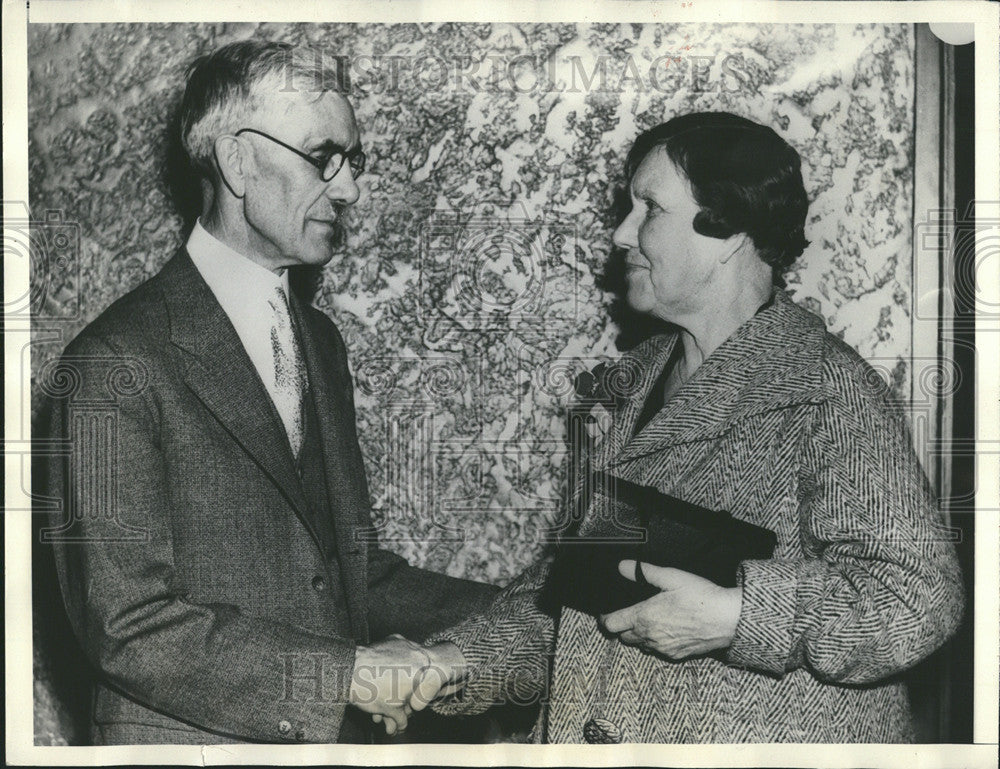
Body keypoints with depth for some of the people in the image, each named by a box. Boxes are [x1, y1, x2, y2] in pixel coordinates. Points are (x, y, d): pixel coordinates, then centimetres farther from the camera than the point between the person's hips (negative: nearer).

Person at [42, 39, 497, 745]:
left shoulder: (320, 338, 7)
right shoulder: (118, 361, -17)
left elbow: (351, 568, 9)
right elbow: (130, 628, -20)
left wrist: (507, 616, -1)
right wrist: (350, 675, -21)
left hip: (334, 735, 7)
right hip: (192, 738, -7)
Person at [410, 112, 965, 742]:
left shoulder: (830, 391, -16)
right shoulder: (637, 380, 5)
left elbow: (919, 594, -23)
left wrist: (736, 615, -30)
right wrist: (457, 664, -2)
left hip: (773, 738, -6)